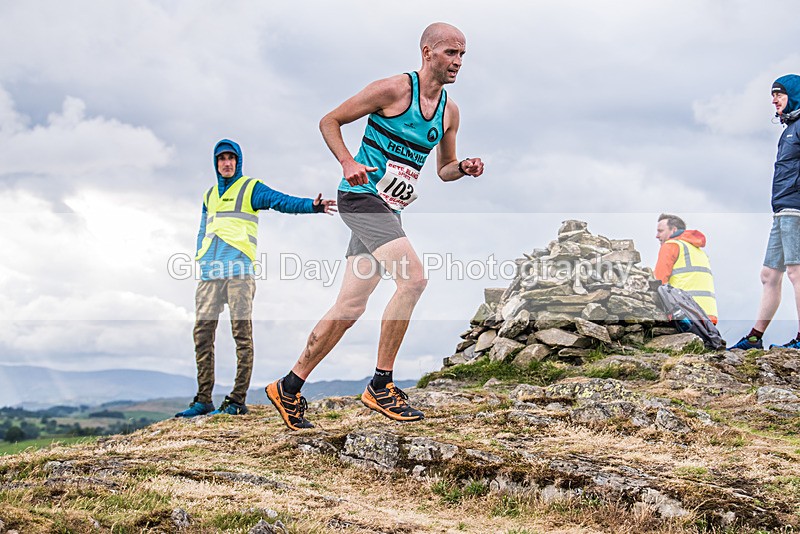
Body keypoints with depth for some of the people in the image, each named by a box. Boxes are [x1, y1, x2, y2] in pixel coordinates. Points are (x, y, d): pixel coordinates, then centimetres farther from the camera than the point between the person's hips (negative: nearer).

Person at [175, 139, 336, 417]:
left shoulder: (251, 188, 8)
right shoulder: (209, 195, 25)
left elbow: (281, 201, -7)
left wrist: (310, 206, -24)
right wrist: (200, 260, 15)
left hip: (238, 270, -5)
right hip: (210, 272, 6)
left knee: (242, 333, -7)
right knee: (202, 331, 0)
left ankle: (238, 400, -5)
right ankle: (203, 400, 6)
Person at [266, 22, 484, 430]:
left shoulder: (450, 111, 12)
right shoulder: (393, 89, -9)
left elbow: (443, 169, 22)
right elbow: (329, 122, -3)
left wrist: (464, 167, 0)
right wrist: (348, 162, -19)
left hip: (388, 209, 8)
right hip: (362, 196, -8)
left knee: (350, 308, 5)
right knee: (413, 278, -22)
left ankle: (289, 388, 17)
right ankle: (380, 386, -10)